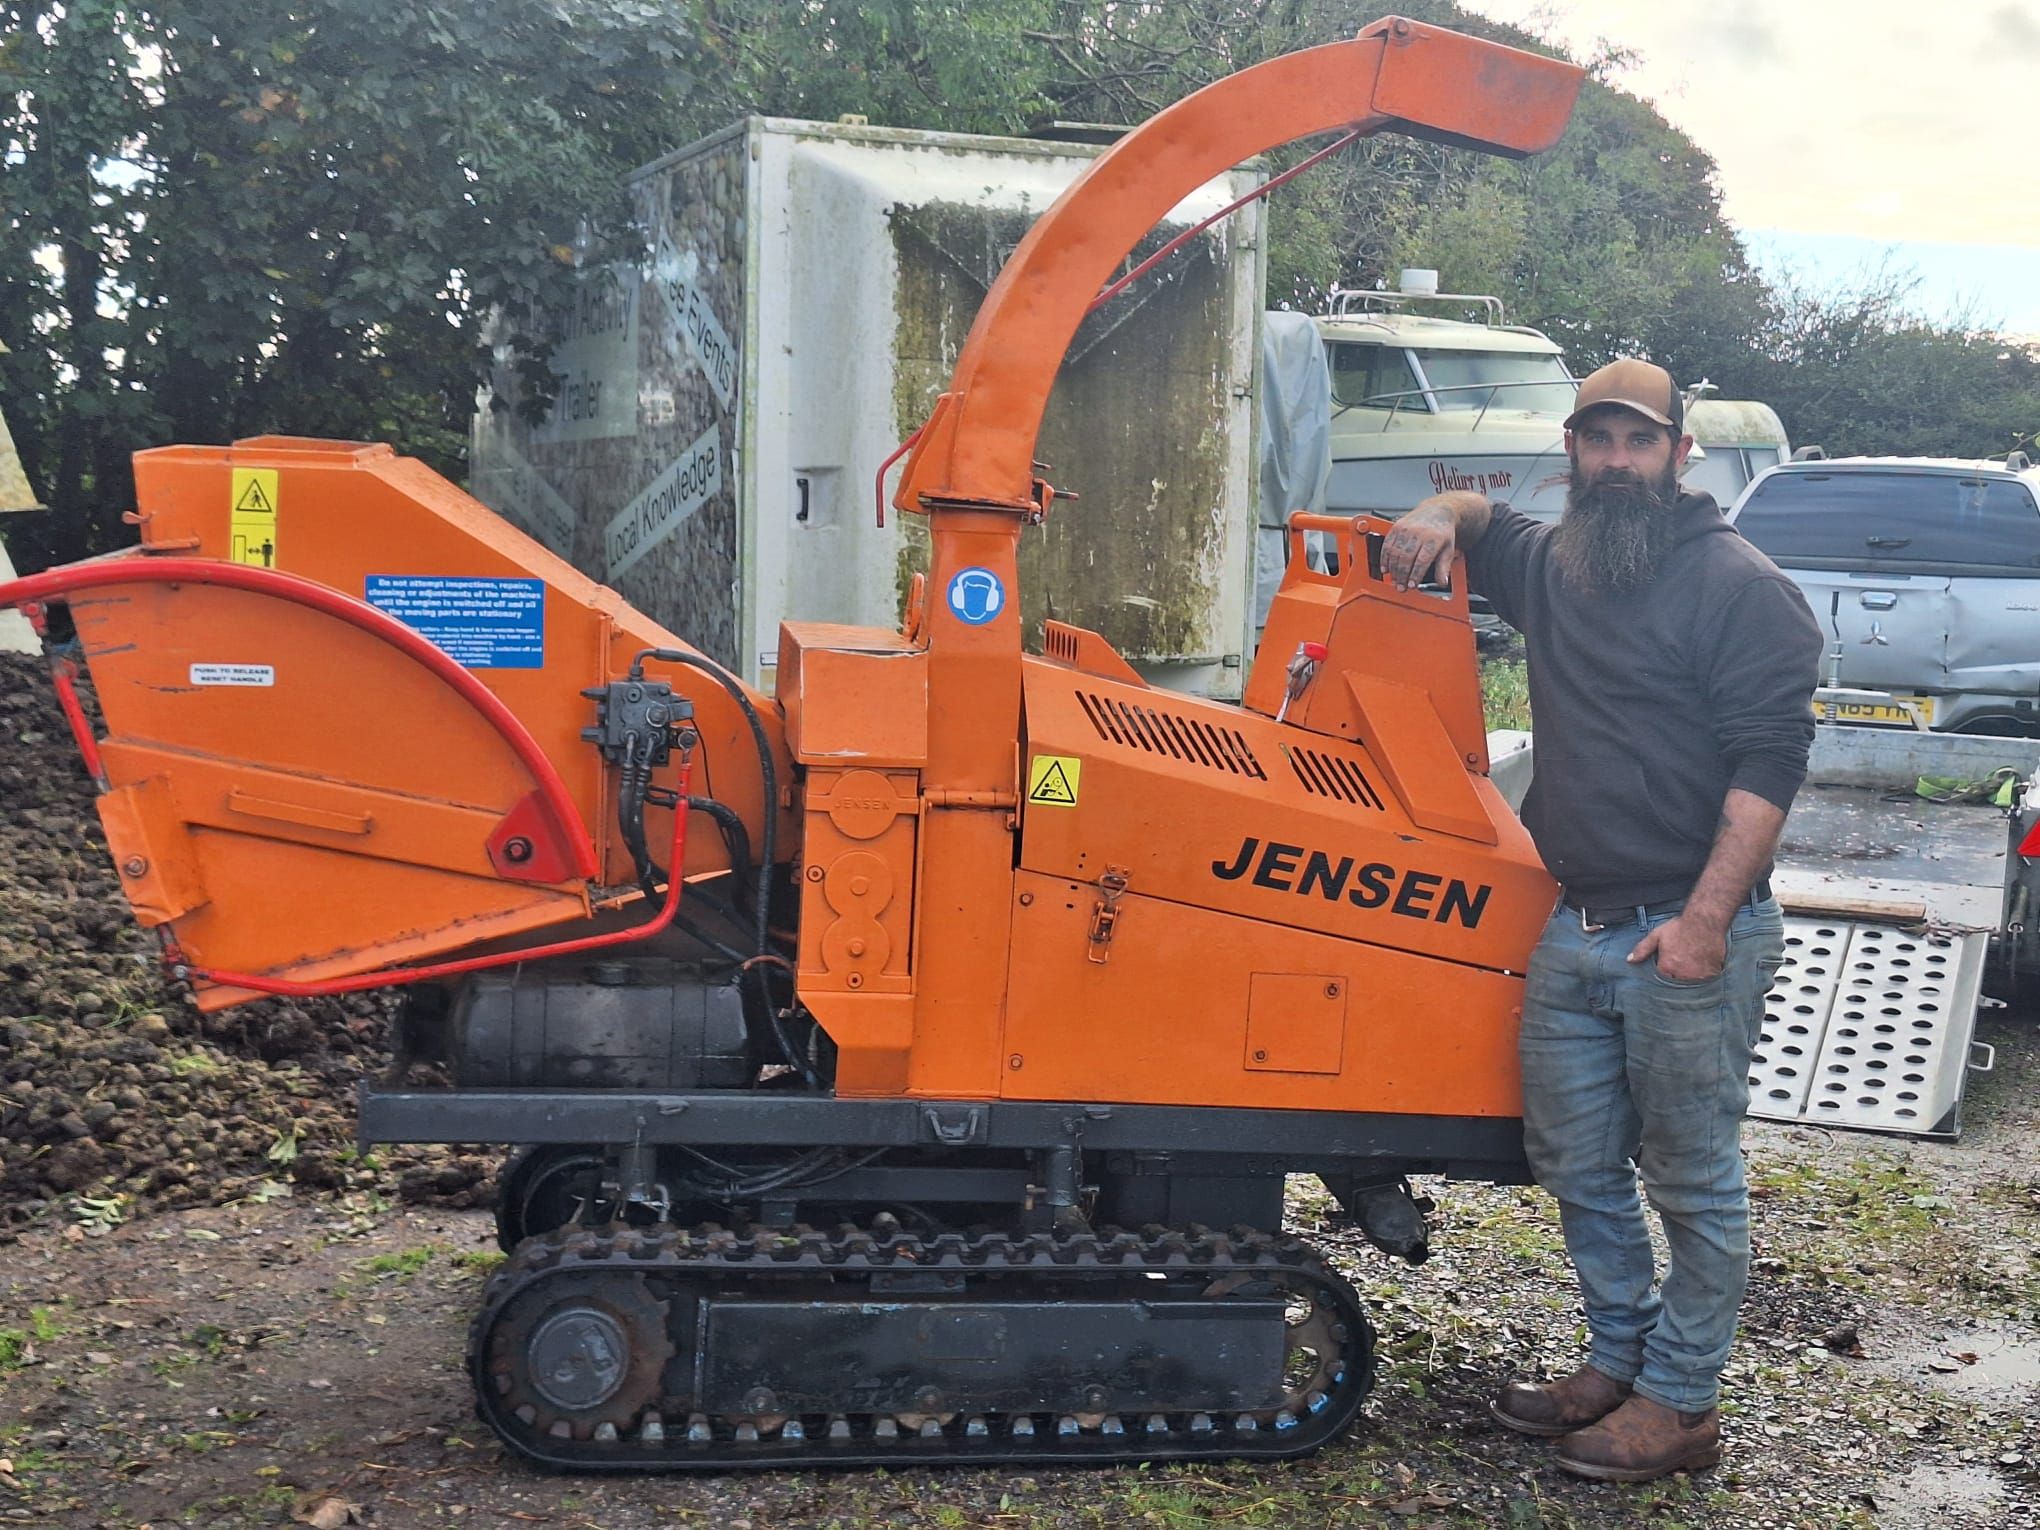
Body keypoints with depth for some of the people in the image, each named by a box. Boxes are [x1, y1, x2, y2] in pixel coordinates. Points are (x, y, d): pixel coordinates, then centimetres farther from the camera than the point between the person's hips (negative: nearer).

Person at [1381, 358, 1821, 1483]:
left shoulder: (1740, 586, -8)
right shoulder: (1550, 565, 13)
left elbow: (1770, 761, -14)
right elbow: (1475, 517, 35)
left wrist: (1707, 915, -23)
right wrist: (1439, 518, 9)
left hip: (1689, 937, -7)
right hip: (1572, 929, 7)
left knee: (1691, 1181, 4)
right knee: (1576, 1168, 15)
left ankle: (1679, 1404, 16)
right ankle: (1618, 1362, 31)